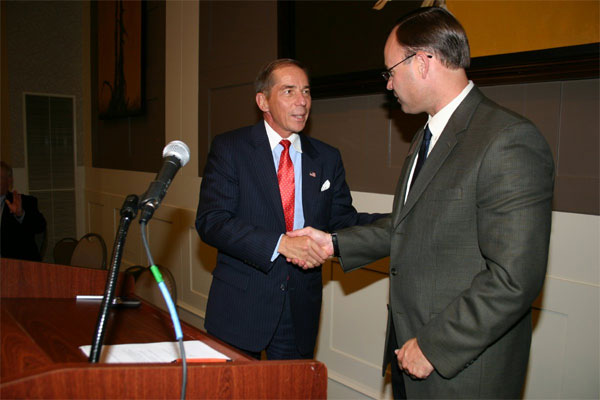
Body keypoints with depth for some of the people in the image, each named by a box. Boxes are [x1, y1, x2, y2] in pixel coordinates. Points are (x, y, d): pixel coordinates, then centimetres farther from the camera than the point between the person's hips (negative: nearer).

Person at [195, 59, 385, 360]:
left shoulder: (327, 158, 7)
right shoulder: (229, 148, -5)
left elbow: (342, 222, 6)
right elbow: (210, 221, -14)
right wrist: (280, 244, -26)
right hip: (241, 307, -3)